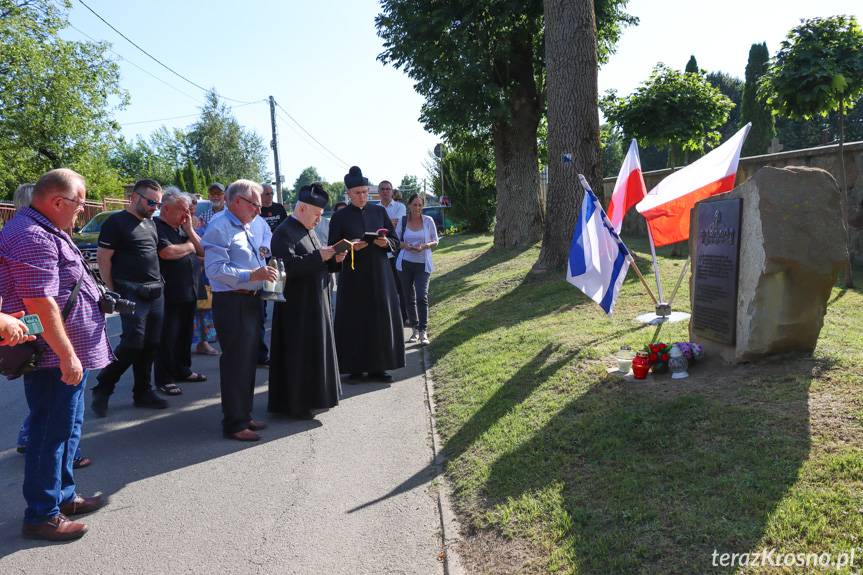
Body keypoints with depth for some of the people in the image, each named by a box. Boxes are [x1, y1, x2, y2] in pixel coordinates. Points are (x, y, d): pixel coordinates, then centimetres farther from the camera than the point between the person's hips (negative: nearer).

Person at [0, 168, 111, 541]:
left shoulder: (43, 230, 13)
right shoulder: (34, 238, -21)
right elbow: (41, 304, -26)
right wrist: (68, 356, -23)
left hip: (64, 354, 11)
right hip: (56, 357, -11)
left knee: (65, 427, 20)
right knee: (51, 433, 1)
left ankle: (63, 495, 34)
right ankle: (41, 514, 14)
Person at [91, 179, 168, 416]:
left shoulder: (150, 223, 17)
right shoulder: (117, 222, -6)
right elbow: (103, 258, -8)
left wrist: (158, 284, 14)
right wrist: (113, 291, -8)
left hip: (156, 292, 7)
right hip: (132, 294, -7)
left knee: (150, 345, 9)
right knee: (133, 344, -11)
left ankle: (142, 392, 21)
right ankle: (102, 390, 6)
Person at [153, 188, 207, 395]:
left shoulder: (183, 229, 15)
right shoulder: (156, 227, -9)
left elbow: (202, 250, 12)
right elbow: (167, 252, -24)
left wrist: (189, 230, 0)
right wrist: (189, 246, -5)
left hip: (189, 292, 8)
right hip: (169, 294, -8)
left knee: (185, 334, 16)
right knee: (167, 337, -1)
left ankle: (183, 370, 30)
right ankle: (164, 379, 7)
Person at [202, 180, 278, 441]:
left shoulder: (253, 224, 13)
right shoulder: (220, 227, -14)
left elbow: (265, 228, 37)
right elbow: (215, 269, -23)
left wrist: (264, 248, 16)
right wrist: (251, 275, -28)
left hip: (251, 301, 9)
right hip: (231, 303, -9)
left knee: (248, 361, 15)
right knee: (235, 363, -5)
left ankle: (244, 415, 28)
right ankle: (234, 424, 6)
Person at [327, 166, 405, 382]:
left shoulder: (379, 211, 6)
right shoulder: (340, 216, -1)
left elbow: (395, 241, 8)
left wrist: (385, 242, -13)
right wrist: (350, 247, -19)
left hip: (379, 275, 3)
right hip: (353, 276, -2)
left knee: (381, 320, 4)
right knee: (354, 321, -1)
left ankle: (377, 367, 13)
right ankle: (355, 367, 9)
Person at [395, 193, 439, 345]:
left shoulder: (428, 220, -2)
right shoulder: (402, 221, 2)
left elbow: (435, 241, 4)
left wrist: (424, 246, -16)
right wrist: (406, 246, -13)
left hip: (423, 264, -2)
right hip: (405, 263, 2)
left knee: (422, 296, -13)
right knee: (409, 297, 8)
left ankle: (423, 332, -8)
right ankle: (415, 329, 20)